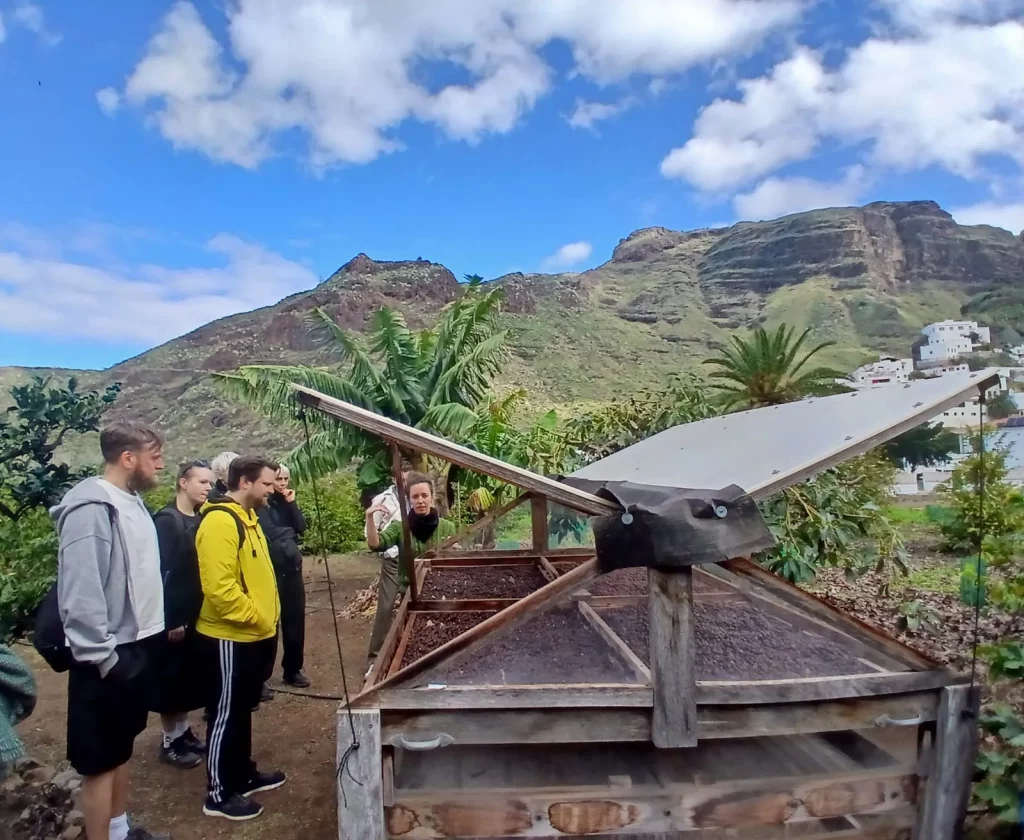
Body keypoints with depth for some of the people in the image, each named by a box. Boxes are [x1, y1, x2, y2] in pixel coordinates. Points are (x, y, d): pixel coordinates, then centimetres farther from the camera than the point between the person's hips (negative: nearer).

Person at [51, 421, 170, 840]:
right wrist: (103, 658, -20)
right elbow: (80, 593, -24)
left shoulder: (131, 502, 8)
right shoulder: (91, 509, -21)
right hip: (110, 656, -9)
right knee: (101, 756, 5)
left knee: (122, 745, 21)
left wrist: (144, 640, 13)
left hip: (136, 644, 9)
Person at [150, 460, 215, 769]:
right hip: (174, 616, -8)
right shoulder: (166, 520, -16)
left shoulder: (201, 520, 8)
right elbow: (160, 572, -20)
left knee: (191, 677, 17)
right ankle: (170, 741, 19)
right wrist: (170, 619, -21)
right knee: (172, 679, 5)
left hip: (196, 614, 8)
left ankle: (183, 730, 31)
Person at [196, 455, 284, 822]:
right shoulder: (220, 521, -22)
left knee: (242, 711, 21)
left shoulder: (246, 517, 11)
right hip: (230, 637, -10)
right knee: (226, 714, 4)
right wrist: (255, 617, -19)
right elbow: (219, 586, -29)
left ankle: (244, 774, 35)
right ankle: (219, 794, 18)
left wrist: (267, 617, 14)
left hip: (254, 635, 10)